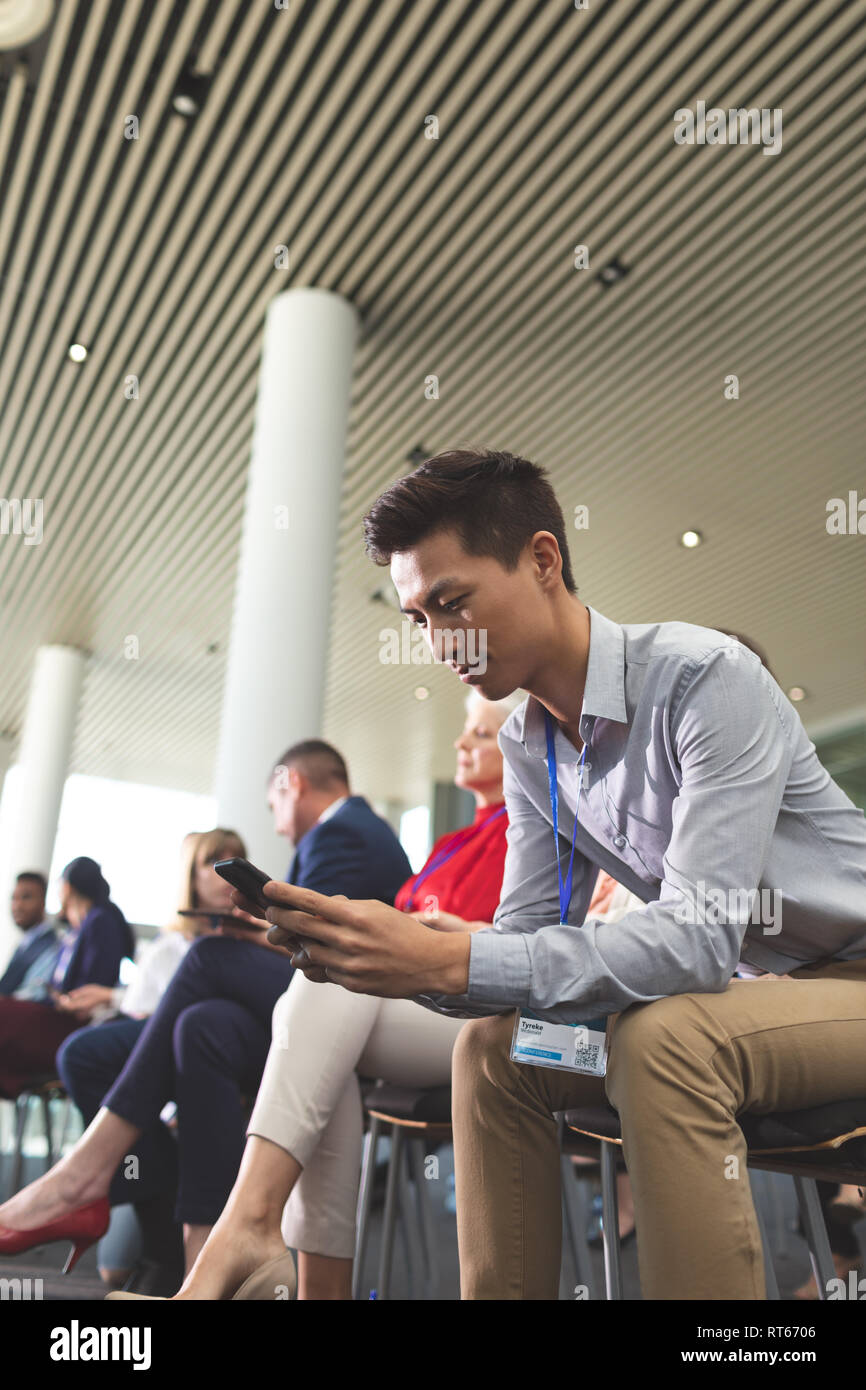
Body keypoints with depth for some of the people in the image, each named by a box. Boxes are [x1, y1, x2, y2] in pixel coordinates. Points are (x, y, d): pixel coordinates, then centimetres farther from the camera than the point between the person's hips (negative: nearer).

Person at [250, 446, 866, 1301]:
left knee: (661, 1035, -34)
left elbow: (699, 940, -33)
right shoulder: (526, 746, -1)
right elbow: (526, 940, -1)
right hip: (739, 988, 7)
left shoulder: (707, 678, -25)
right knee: (492, 1046, -4)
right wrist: (393, 952, -21)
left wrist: (450, 962, -39)